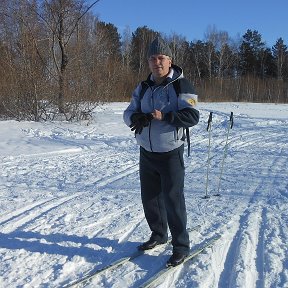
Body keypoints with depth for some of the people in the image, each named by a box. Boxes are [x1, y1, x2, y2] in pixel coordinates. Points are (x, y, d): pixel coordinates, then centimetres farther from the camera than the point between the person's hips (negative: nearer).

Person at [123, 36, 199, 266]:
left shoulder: (181, 86, -9)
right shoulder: (143, 88, 9)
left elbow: (192, 116, -19)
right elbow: (128, 113, 7)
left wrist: (163, 116, -28)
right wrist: (137, 117, -16)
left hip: (170, 154, -6)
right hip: (146, 153, 6)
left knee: (173, 200, -3)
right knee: (149, 197, 15)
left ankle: (181, 246, 13)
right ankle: (159, 234, 36)